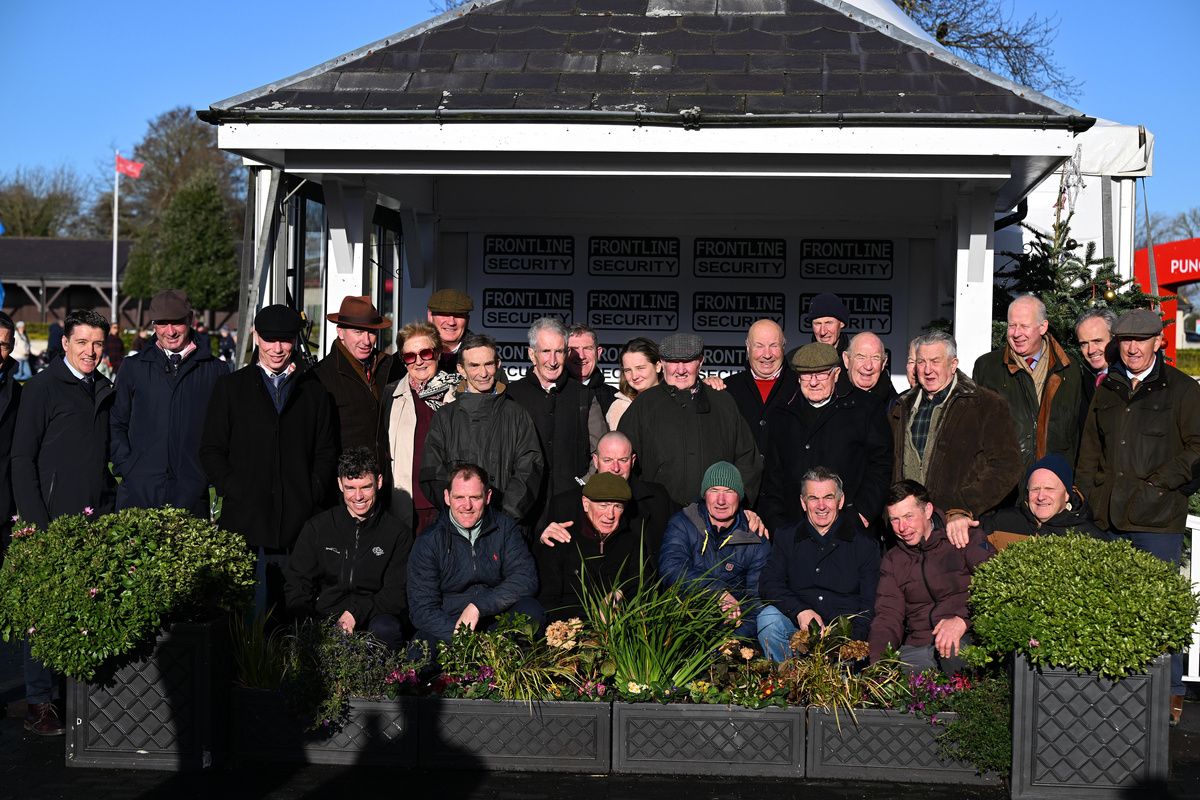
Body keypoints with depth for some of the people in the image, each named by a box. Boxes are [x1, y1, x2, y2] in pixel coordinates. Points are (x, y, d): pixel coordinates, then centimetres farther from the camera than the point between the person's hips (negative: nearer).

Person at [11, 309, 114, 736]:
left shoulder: (104, 390, 13)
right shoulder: (42, 387, -4)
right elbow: (22, 457, -6)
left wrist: (109, 506, 11)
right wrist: (35, 521, -12)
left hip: (96, 520, 5)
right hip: (52, 519, -5)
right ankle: (39, 704, 7)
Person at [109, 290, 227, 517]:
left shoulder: (215, 370, 7)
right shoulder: (133, 367, 11)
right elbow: (115, 424, 13)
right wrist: (124, 465, 1)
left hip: (192, 491, -1)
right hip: (139, 489, 1)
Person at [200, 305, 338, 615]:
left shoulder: (314, 390, 14)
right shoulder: (230, 387, 10)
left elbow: (327, 452, 14)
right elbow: (211, 450, 7)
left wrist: (313, 495, 0)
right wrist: (233, 491, -6)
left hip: (299, 522, 1)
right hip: (246, 519, -1)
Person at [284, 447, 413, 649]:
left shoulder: (398, 533, 7)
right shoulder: (317, 528, 12)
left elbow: (397, 594, 1)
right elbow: (296, 584, 11)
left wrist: (356, 613, -15)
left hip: (373, 618, 0)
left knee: (386, 629, -35)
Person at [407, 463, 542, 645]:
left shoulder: (505, 527, 2)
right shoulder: (428, 542, -3)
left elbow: (526, 579, -9)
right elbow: (422, 608, -8)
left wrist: (478, 607, -21)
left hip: (497, 620, 2)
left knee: (530, 611, -29)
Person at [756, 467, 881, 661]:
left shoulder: (865, 543, 5)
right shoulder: (786, 537, 12)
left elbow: (870, 603, 1)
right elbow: (768, 585, 1)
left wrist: (850, 635, -18)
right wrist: (800, 611, -18)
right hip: (798, 629, 3)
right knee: (768, 617, -27)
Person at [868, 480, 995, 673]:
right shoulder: (892, 561, 18)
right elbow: (888, 617, 9)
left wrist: (962, 620, -24)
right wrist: (876, 661, -10)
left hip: (966, 638, -3)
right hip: (916, 648, 3)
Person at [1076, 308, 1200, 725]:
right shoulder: (1107, 390, 17)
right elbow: (1090, 451, 22)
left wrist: (1158, 485, -10)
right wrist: (1088, 496, 12)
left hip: (1158, 518, -5)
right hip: (1109, 518, 5)